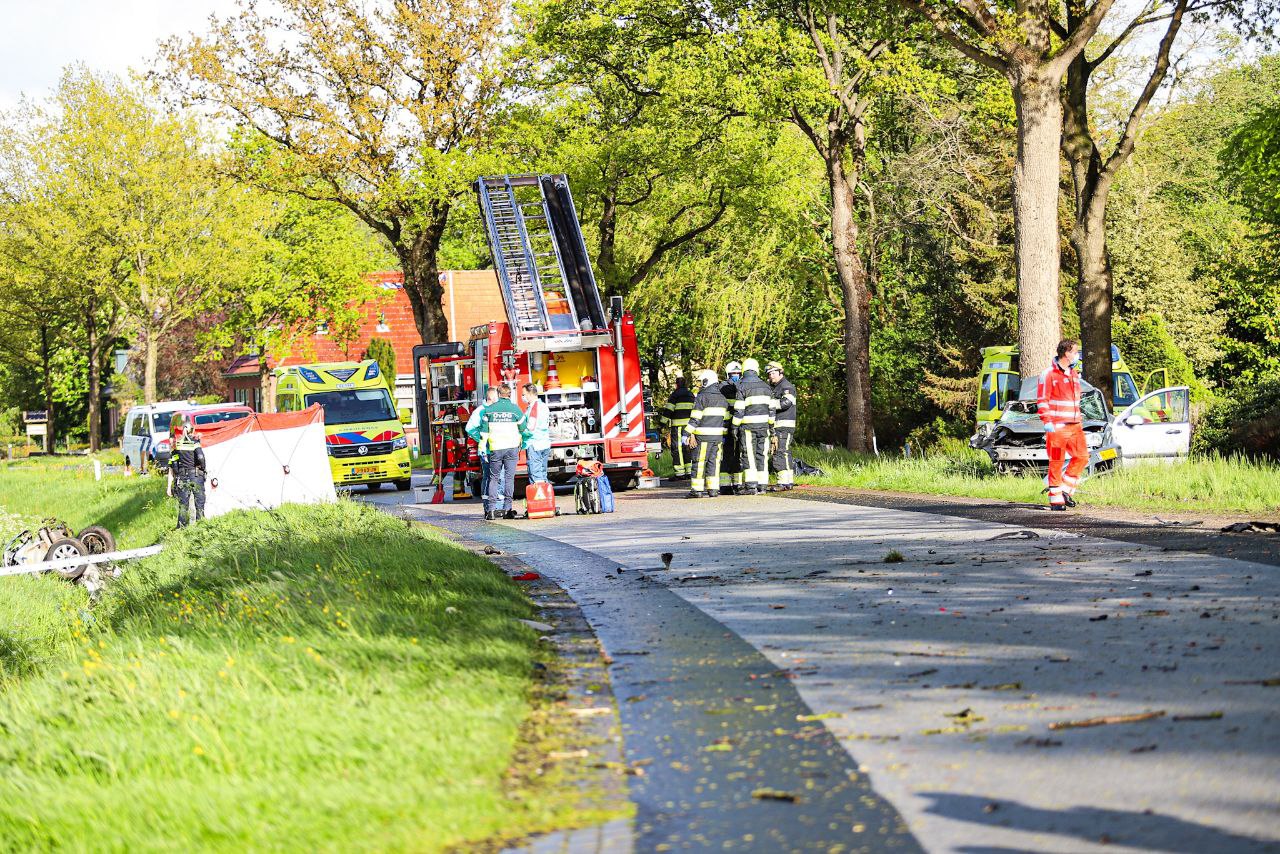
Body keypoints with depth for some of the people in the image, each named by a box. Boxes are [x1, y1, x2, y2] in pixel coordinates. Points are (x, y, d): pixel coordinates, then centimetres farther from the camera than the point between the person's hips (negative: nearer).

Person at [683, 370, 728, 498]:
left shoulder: (702, 397, -9)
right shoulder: (722, 398, 13)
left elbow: (695, 418, -12)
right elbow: (726, 418, 17)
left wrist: (688, 434, -10)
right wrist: (724, 435, 23)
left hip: (703, 435, -6)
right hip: (718, 435, 6)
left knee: (699, 462, -2)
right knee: (714, 461, 8)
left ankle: (697, 490, -3)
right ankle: (713, 489, 5)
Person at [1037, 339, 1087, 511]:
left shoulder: (1073, 374, 18)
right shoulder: (1048, 375, -9)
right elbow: (1042, 400, -11)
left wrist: (1079, 419, 23)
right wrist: (1047, 422, -17)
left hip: (1074, 425, 8)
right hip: (1057, 426, -8)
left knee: (1082, 457, 3)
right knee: (1056, 462, -3)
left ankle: (1066, 490, 15)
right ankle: (1056, 499, 3)